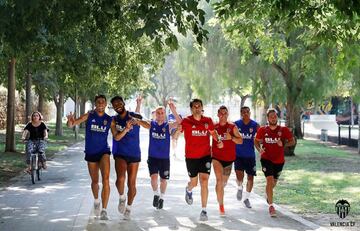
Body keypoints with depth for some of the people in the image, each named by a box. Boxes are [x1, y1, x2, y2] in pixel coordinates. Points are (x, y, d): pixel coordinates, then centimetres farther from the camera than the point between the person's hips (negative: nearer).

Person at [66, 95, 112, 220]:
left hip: (104, 151, -1)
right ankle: (96, 200, 45)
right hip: (91, 153, 1)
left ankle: (104, 211, -20)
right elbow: (71, 124, -11)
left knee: (105, 179, -21)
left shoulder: (109, 119, -2)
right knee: (95, 181, 14)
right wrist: (70, 121, -35)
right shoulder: (89, 116, -5)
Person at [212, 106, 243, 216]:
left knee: (224, 182, 16)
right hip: (217, 157, -2)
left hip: (229, 158, 2)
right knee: (219, 180, -20)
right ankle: (221, 205, -17)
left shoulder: (232, 127, 1)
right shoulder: (214, 127, 2)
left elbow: (240, 141, 0)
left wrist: (231, 137, -17)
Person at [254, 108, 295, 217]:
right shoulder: (262, 130, -5)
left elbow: (292, 141, 0)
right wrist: (259, 149, -13)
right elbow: (256, 141, 8)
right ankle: (271, 206, -14)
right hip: (266, 159, -2)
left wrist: (283, 144, -20)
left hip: (279, 160, 2)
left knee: (274, 182, 19)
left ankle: (268, 194, 54)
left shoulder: (283, 130, -6)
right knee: (270, 180, -19)